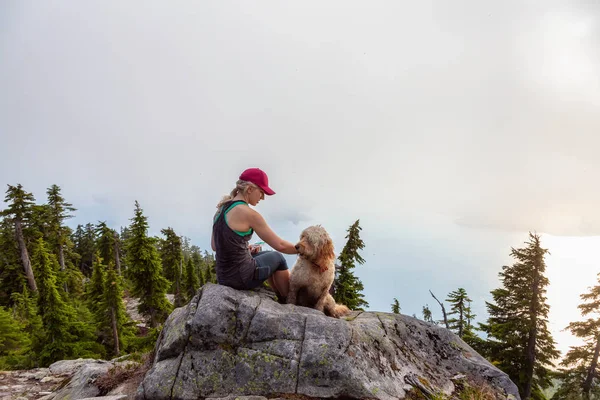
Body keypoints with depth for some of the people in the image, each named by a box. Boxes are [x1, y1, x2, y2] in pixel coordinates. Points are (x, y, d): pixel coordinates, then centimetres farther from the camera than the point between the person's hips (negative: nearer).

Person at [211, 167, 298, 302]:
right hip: (242, 277, -7)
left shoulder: (221, 208, 6)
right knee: (278, 258, 19)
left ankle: (281, 299, 41)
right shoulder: (248, 213, -18)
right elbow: (280, 245, -14)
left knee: (268, 256, 30)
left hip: (223, 276, 8)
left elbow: (215, 245, 11)